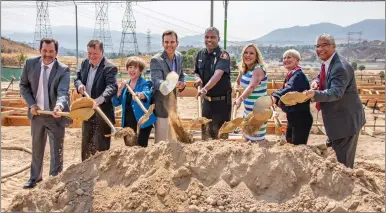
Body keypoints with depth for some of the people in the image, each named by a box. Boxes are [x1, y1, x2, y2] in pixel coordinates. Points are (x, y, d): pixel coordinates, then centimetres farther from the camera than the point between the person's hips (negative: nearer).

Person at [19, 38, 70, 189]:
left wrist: (59, 106, -47)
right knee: (37, 148, 20)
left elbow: (63, 92, -27)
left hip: (55, 115, -4)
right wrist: (31, 104, -9)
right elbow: (23, 85, 4)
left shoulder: (63, 70, -16)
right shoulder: (30, 63, -6)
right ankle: (35, 177, 39)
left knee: (56, 150, 5)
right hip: (36, 113, 4)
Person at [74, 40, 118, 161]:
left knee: (101, 147, -1)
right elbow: (77, 78, 12)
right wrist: (79, 85, -13)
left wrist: (99, 100, -47)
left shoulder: (109, 68, -18)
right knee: (86, 144, 20)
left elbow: (112, 87, -30)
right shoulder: (85, 63, 5)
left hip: (102, 112, -7)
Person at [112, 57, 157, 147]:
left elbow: (147, 94, -28)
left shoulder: (145, 83, -5)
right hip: (128, 122, 5)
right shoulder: (125, 84, 11)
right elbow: (115, 103, 6)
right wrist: (121, 88, -7)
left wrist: (140, 95, -51)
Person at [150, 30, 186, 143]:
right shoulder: (156, 60, -19)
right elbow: (156, 81, -31)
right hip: (161, 103, -7)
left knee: (171, 137, 21)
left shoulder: (179, 56, 3)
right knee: (161, 139, -5)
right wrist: (167, 84, -53)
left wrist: (182, 84, -7)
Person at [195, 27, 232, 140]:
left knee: (220, 134, 2)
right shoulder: (200, 54, 4)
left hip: (222, 100, -6)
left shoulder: (223, 55, -15)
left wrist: (205, 89, -44)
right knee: (205, 131, 18)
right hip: (206, 99, 6)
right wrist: (198, 78, -9)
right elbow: (196, 72, 16)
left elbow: (218, 74, -30)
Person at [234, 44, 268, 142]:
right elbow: (238, 82, 23)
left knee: (257, 139, -7)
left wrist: (240, 99, -48)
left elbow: (252, 87, -34)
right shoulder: (244, 69, 6)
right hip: (248, 109, 9)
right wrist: (236, 88, 0)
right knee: (248, 137, 19)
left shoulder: (258, 69, -18)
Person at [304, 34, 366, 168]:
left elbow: (335, 92, -37)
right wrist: (315, 81, -6)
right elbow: (321, 77, 18)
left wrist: (314, 94, -53)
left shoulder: (341, 67, -26)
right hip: (335, 120, 10)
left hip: (346, 120, -10)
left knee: (343, 162, -3)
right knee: (334, 157, 24)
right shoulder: (327, 63, 4)